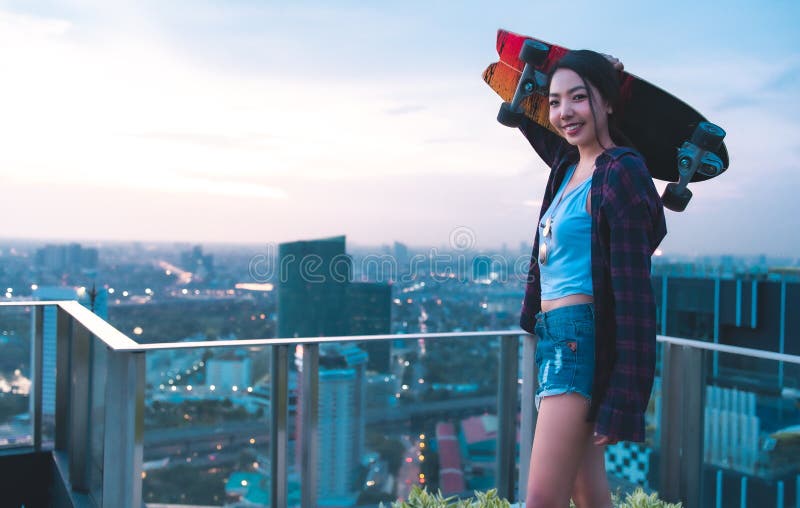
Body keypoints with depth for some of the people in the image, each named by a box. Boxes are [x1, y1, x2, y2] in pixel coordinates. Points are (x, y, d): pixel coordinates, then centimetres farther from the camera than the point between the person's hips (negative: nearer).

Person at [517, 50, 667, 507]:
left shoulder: (621, 170, -11)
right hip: (557, 336, 9)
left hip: (583, 338, -9)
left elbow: (634, 290, -17)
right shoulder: (570, 165, 12)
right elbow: (531, 125, 36)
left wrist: (624, 399, -20)